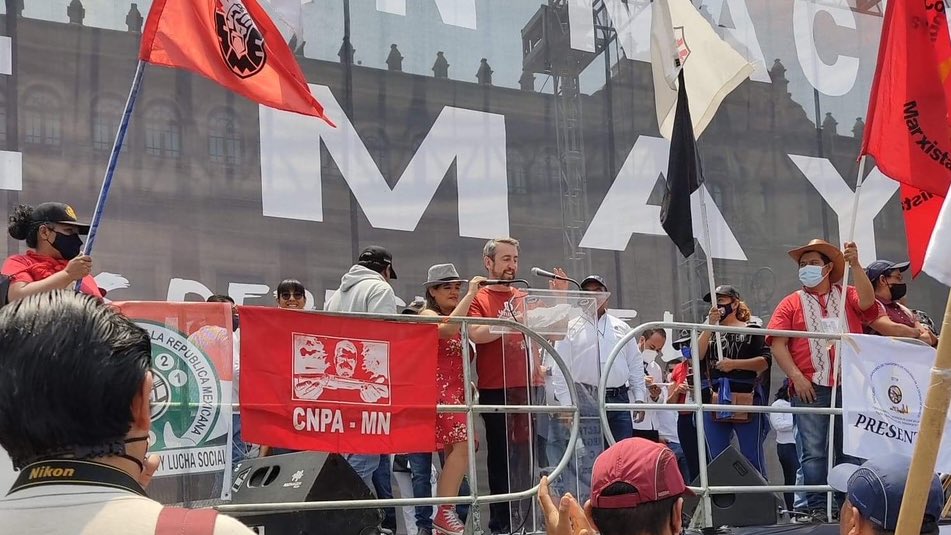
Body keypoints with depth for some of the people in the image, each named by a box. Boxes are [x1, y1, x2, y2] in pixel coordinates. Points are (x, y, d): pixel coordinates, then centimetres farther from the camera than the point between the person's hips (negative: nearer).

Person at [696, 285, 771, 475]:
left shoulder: (750, 330, 7)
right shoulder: (709, 332, 19)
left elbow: (765, 360, -4)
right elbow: (697, 356, 0)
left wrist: (734, 363, -14)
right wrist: (710, 325, -7)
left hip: (746, 401, -4)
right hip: (713, 402, 4)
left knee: (752, 458, -4)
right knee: (717, 459, 5)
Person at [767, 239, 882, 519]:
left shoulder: (848, 296, 13)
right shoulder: (791, 303, 9)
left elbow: (867, 301, -10)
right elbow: (777, 344, 0)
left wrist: (855, 264, -16)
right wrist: (796, 376, -11)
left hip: (849, 386, 1)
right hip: (810, 388, -1)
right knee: (813, 451, -3)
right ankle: (817, 506, 0)